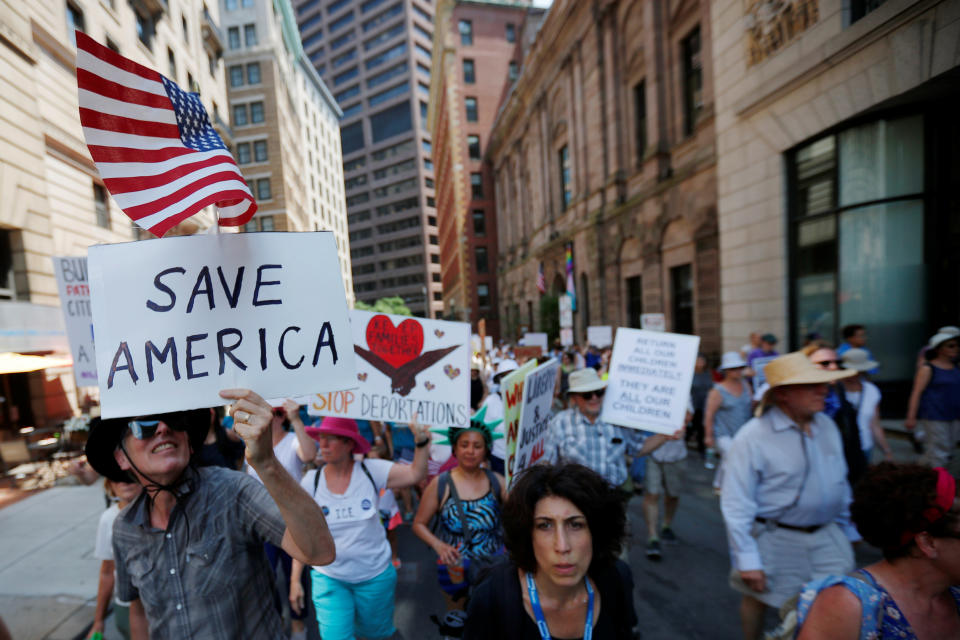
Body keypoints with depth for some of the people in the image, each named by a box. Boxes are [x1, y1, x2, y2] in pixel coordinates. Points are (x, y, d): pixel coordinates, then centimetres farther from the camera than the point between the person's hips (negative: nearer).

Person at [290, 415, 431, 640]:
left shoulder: (371, 471, -15)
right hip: (328, 577, 0)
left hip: (375, 575, 0)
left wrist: (422, 442, -37)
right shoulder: (311, 481, -11)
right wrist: (295, 579, -2)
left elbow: (415, 474, -24)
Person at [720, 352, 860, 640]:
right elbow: (736, 504, -19)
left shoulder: (827, 425, 0)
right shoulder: (753, 437, -22)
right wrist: (747, 559, -18)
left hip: (827, 535, 5)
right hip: (775, 539, -5)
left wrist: (847, 527, 16)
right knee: (757, 599, 14)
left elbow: (840, 483, 13)